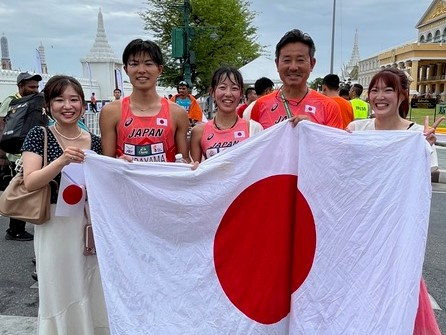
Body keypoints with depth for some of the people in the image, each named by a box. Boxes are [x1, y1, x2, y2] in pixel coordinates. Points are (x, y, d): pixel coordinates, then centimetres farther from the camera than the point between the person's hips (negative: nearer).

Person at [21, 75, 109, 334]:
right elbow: (30, 182, -14)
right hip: (55, 225, -3)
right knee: (60, 293, 9)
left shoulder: (95, 141, 4)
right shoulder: (38, 135, -5)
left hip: (90, 224, 3)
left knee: (93, 292, 14)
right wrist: (62, 161, -27)